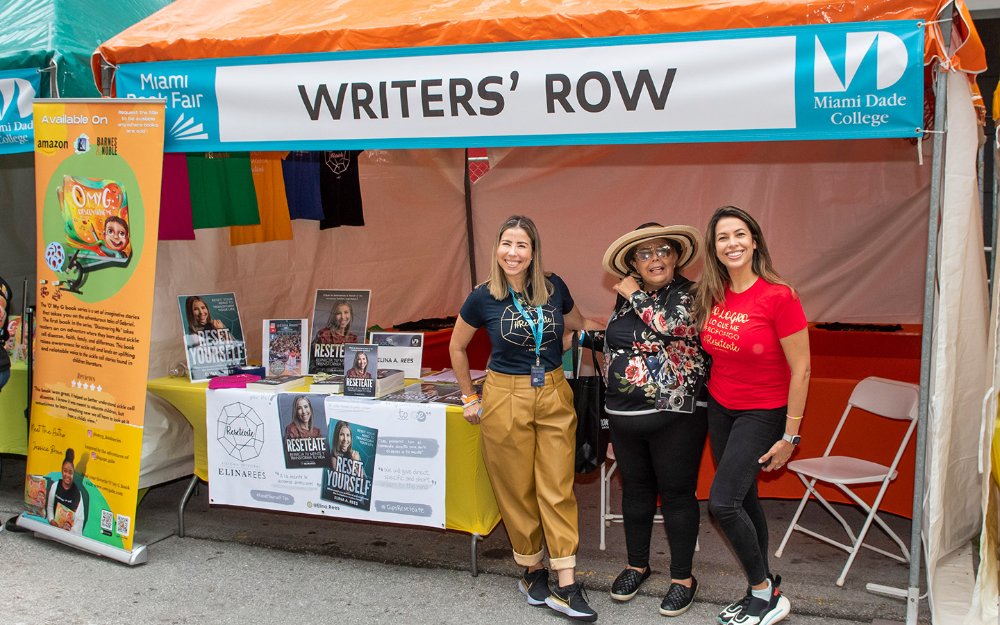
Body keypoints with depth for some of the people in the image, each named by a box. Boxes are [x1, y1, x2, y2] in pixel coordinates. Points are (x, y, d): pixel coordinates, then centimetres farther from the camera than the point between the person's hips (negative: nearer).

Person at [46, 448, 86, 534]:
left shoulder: (77, 493, -8)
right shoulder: (55, 486, 3)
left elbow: (79, 519, -8)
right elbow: (49, 506, 15)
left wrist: (71, 529, -19)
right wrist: (51, 520, 0)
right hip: (54, 527, 3)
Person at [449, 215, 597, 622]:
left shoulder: (553, 287, -1)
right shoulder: (483, 297, -6)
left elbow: (579, 325, 19)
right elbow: (457, 347, 8)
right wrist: (469, 397, 8)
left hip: (555, 397, 2)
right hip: (505, 398, -1)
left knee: (558, 490, 1)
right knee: (517, 490, 7)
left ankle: (565, 586, 5)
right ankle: (532, 570, 25)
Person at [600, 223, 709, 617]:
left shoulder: (688, 294, -7)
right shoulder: (625, 298, 9)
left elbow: (670, 325, -26)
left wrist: (636, 295, -14)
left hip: (677, 414, -5)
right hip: (624, 415, 6)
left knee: (677, 493, 3)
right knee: (635, 489, 16)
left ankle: (683, 577, 17)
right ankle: (637, 565, 32)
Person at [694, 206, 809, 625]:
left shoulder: (778, 296, -20)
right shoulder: (711, 295, -2)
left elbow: (800, 370, -16)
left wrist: (790, 436, -13)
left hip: (762, 413, -6)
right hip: (719, 407, 6)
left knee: (722, 502, -13)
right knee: (743, 500, 13)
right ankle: (763, 588, 28)